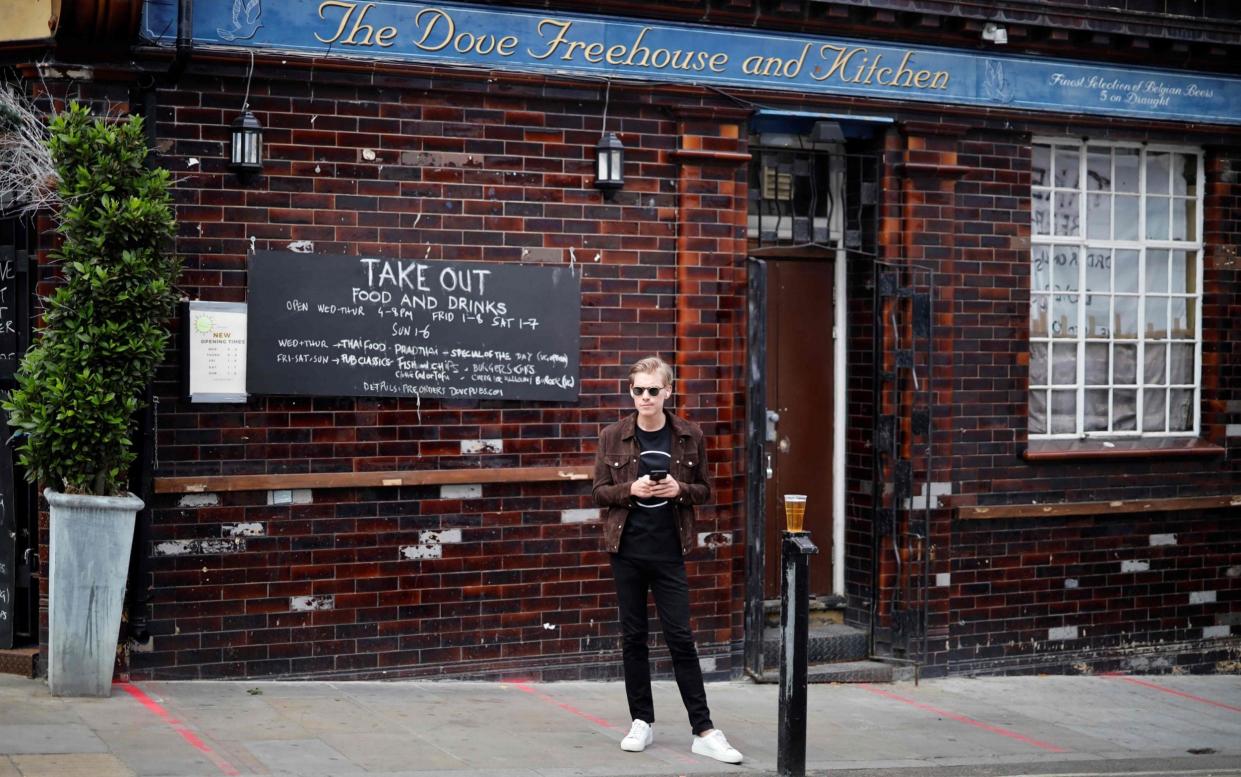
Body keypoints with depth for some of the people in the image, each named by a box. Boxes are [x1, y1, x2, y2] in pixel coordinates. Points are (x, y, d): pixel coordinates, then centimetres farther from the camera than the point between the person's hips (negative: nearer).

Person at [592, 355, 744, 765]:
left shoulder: (689, 437, 0)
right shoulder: (613, 436, -1)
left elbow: (704, 490, 7)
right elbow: (600, 491, 3)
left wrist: (679, 490, -14)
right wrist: (631, 489, -16)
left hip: (668, 550, -1)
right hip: (627, 549, 1)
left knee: (681, 637, -2)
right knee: (633, 636, 8)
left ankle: (703, 730, 2)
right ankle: (642, 722, 19)